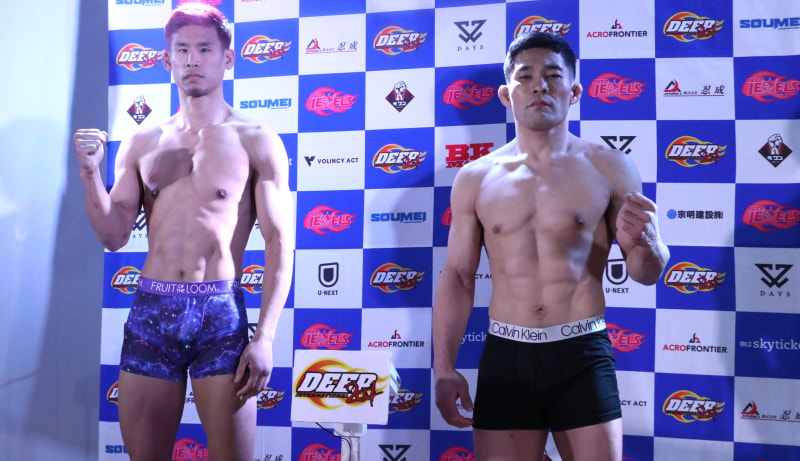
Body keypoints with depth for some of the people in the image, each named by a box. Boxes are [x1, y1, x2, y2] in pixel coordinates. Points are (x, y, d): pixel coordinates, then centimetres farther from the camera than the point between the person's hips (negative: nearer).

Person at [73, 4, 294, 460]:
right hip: (150, 310, 4)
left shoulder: (256, 142, -1)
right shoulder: (141, 144, 10)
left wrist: (265, 338, -13)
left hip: (220, 314, -3)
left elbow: (280, 242, -5)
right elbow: (113, 235, 7)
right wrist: (91, 172, -9)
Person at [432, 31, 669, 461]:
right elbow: (456, 277, 8)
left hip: (583, 357, 0)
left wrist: (645, 242, -18)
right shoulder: (474, 179, 4)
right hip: (505, 357, 1)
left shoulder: (609, 168, 1)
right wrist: (444, 370, 3)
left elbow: (645, 274, 6)